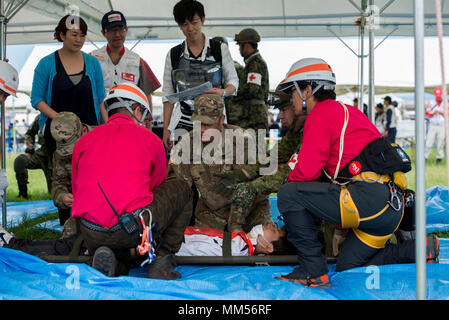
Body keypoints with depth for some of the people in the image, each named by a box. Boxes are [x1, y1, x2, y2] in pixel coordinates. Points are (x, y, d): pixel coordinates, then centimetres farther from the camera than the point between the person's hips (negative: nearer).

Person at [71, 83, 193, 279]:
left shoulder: (83, 142, 16)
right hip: (133, 229, -4)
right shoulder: (150, 139, 9)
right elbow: (156, 188, 19)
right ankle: (161, 263, 12)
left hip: (91, 236, 4)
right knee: (182, 190, 23)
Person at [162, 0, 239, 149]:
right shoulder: (173, 54, 11)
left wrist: (223, 92, -13)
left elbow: (233, 81, 12)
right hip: (184, 122, 1)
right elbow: (168, 94, 12)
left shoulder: (220, 49, 7)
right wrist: (166, 129, 7)